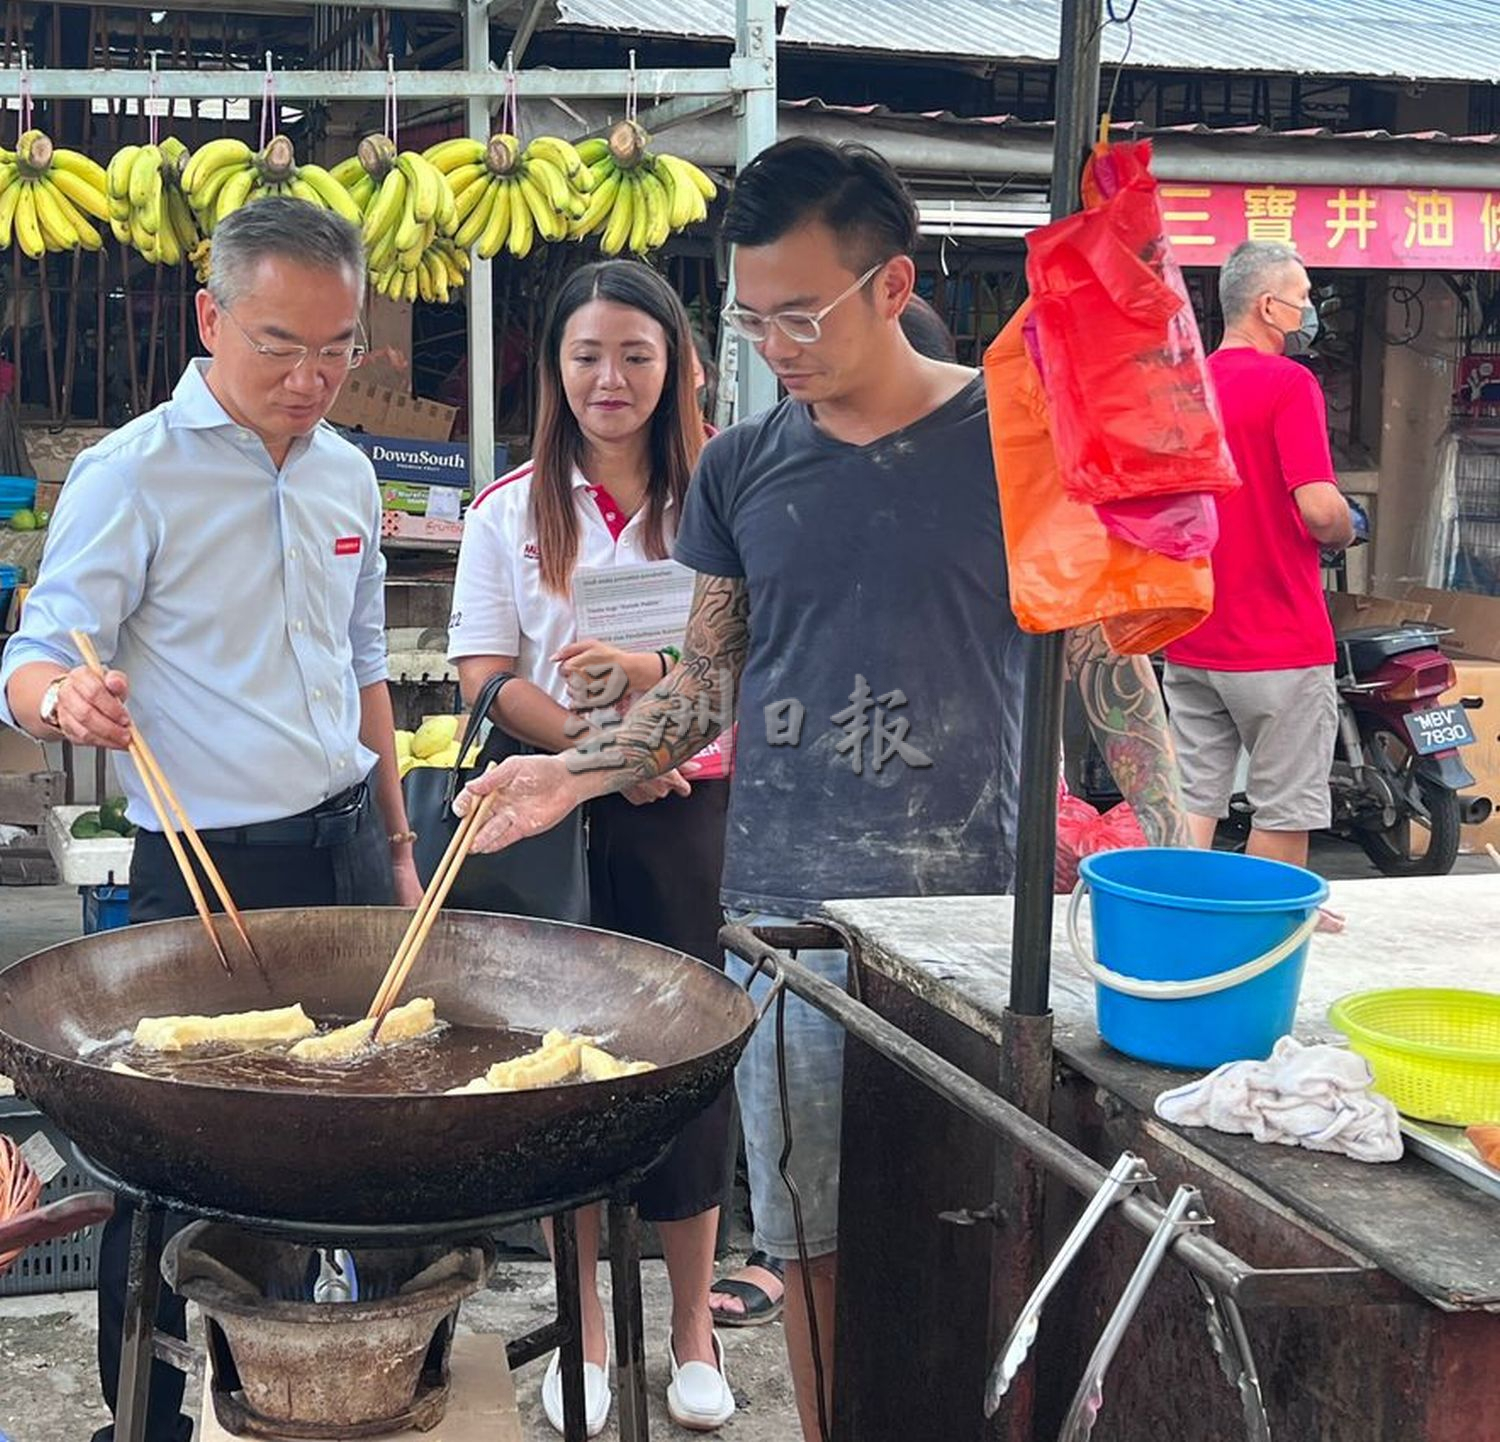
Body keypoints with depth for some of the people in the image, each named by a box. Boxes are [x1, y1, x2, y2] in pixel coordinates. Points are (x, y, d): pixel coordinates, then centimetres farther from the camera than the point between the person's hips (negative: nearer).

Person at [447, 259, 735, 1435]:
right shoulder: (510, 511, 6)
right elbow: (487, 677, 0)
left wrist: (653, 672, -22)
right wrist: (598, 748, -15)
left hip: (688, 811, -1)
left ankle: (693, 1323, 20)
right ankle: (586, 1325, 21)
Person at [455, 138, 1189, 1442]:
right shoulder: (741, 469, 7)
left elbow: (1108, 661, 2)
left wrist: (1177, 862, -7)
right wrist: (575, 775, 0)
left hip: (966, 901, -3)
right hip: (783, 907, 3)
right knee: (807, 1227, 9)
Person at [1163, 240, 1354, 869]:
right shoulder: (1288, 382, -13)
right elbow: (1319, 508, -22)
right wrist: (1345, 532, -1)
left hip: (1190, 644, 7)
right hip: (1280, 648, -7)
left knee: (1191, 805, 9)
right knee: (1284, 815, 5)